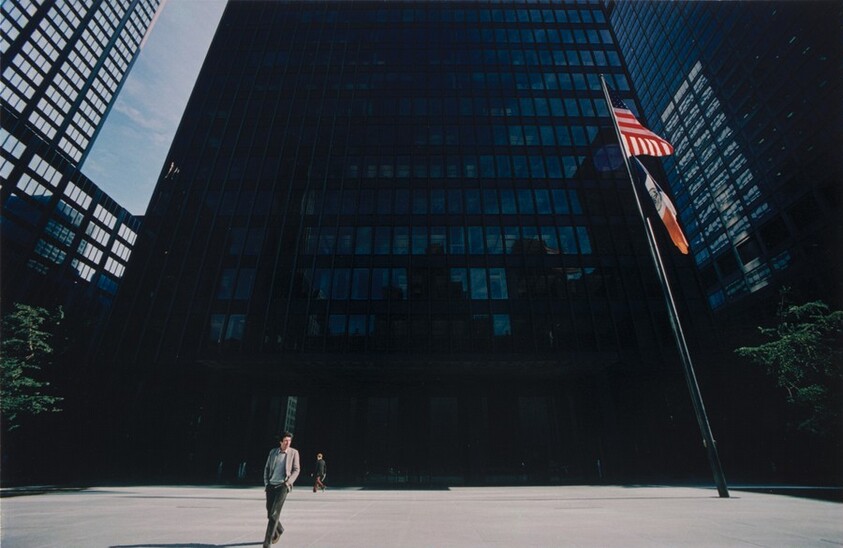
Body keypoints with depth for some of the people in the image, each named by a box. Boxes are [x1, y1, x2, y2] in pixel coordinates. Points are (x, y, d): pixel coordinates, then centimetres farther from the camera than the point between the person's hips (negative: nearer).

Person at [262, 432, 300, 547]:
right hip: (271, 485, 4)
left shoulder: (294, 453, -2)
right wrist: (266, 483, 4)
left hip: (282, 486, -4)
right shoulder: (273, 452, 6)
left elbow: (296, 470, 1)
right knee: (269, 513, 11)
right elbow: (266, 468, 13)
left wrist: (288, 482, -11)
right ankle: (279, 530, 39)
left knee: (274, 514, -12)